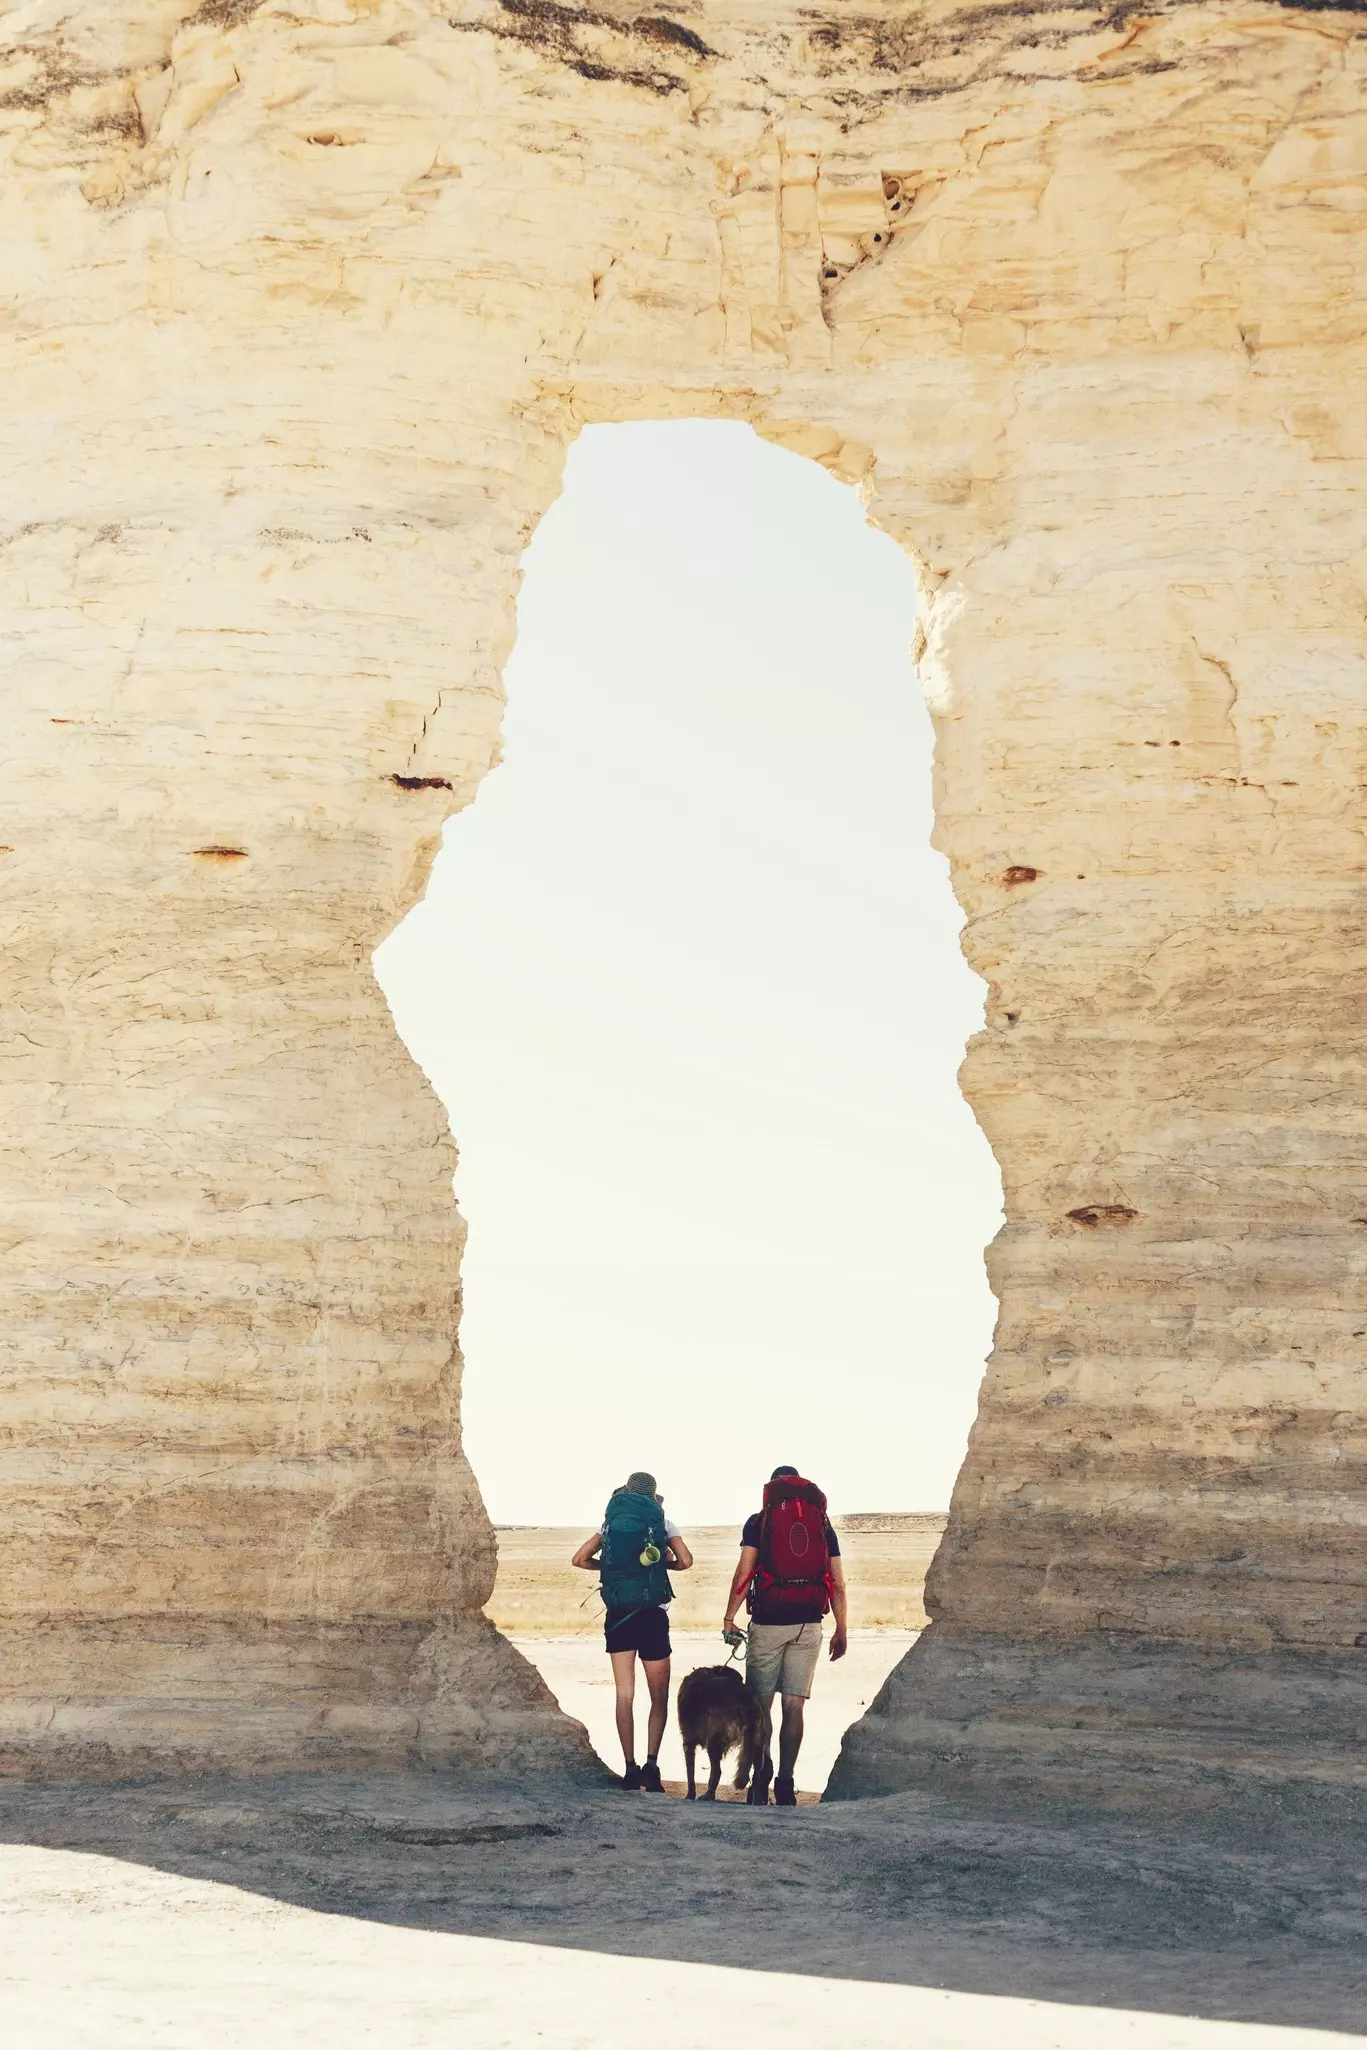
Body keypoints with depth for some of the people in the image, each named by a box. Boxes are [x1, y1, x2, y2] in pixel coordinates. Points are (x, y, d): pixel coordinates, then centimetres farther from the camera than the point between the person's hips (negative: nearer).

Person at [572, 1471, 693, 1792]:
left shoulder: (610, 1522, 9)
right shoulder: (663, 1523, 2)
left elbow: (579, 1559, 5)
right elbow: (685, 1562, -9)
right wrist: (664, 1563, 11)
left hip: (618, 1616, 2)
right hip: (652, 1616, -2)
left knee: (625, 1695, 4)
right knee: (659, 1696, 6)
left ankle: (630, 1770, -1)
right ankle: (651, 1765, -8)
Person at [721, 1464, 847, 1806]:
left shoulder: (759, 1522, 3)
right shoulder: (823, 1525, 10)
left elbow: (744, 1573, -5)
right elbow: (838, 1585, 7)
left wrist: (729, 1618, 0)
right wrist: (841, 1631, 11)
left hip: (768, 1622, -2)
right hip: (808, 1625, 2)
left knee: (760, 1704, 6)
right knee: (794, 1706, 3)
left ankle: (761, 1778, -5)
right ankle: (785, 1785, -1)